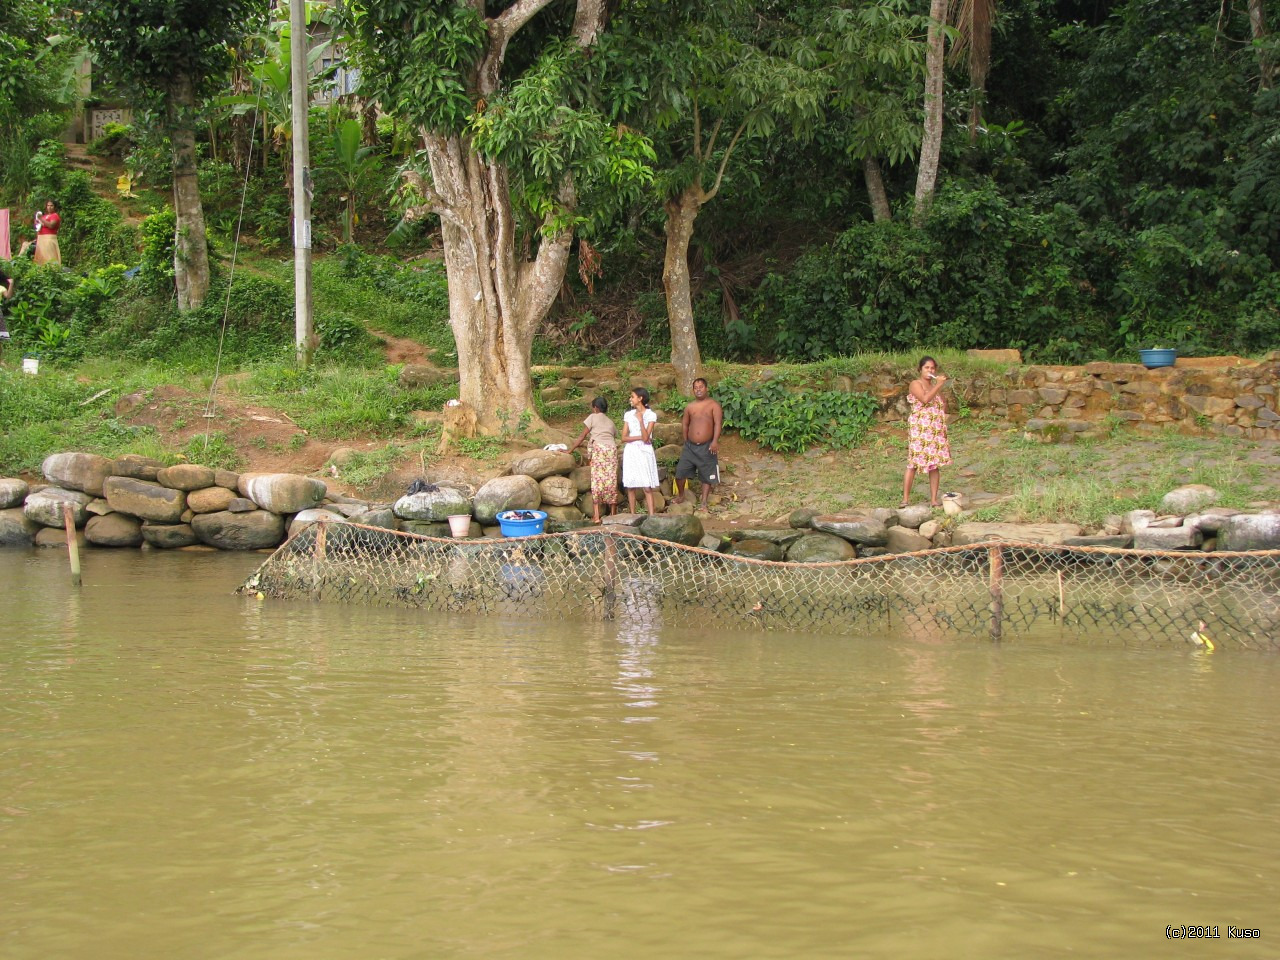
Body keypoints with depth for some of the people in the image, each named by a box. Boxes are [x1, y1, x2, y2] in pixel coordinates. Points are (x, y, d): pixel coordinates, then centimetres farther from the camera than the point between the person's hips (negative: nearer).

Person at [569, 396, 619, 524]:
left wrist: (570, 450, 12)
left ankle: (596, 516, -15)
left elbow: (582, 437, 8)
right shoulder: (610, 422, 27)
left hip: (599, 449, -5)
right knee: (611, 481, 7)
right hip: (612, 450, 5)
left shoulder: (593, 417, 12)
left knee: (597, 480, -7)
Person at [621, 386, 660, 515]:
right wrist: (640, 437, -11)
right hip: (630, 452, 3)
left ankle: (651, 515, -12)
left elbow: (646, 437, -12)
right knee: (630, 486, 1)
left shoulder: (651, 415, -2)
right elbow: (624, 438, 2)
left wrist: (640, 420, -16)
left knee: (647, 487, -8)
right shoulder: (628, 415, 8)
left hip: (645, 452, -3)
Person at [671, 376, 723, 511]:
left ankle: (704, 503, 13)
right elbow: (685, 424, 19)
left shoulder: (714, 405, -2)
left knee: (707, 476, 4)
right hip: (690, 446, 3)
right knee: (680, 472, 3)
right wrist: (686, 440, 12)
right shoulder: (690, 407, 10)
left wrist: (715, 441, -23)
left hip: (706, 447, -3)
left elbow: (718, 423, -12)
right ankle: (681, 496, 26)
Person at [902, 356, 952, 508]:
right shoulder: (916, 384, -2)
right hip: (919, 429, -6)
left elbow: (944, 408, 22)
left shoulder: (935, 386, 17)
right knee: (913, 462, -9)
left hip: (936, 430, 6)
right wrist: (938, 385, -16)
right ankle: (905, 498, -6)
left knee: (935, 464, 4)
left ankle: (934, 499, 8)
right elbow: (925, 399, -20)